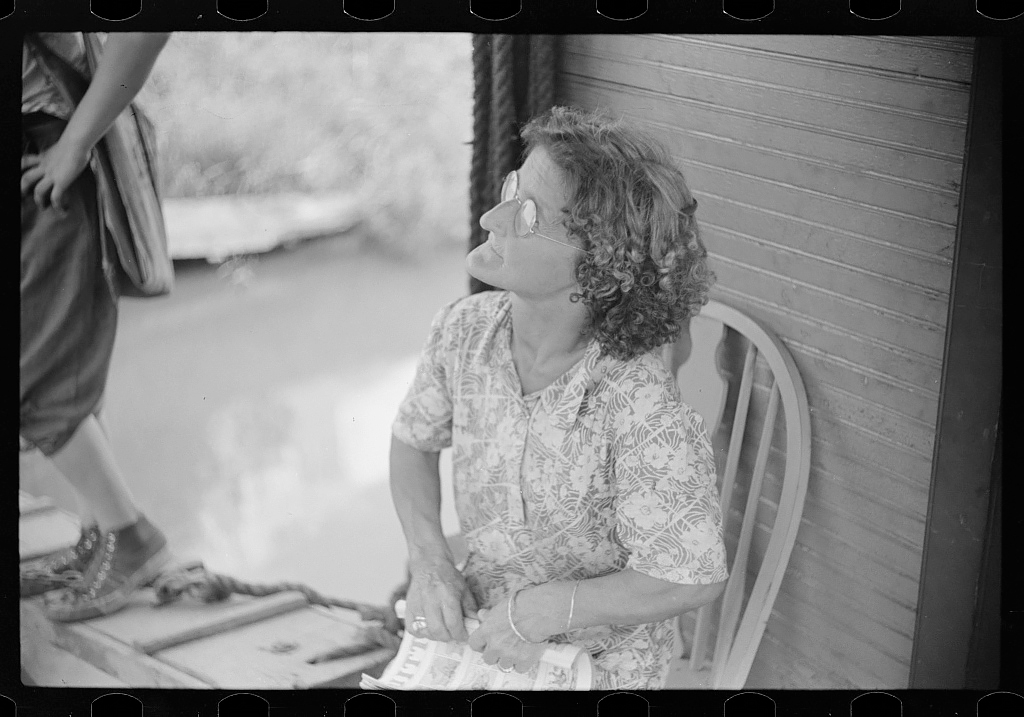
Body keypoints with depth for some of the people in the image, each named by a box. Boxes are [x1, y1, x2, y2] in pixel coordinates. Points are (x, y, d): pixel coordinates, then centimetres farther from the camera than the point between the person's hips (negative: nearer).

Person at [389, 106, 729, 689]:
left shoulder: (644, 414, -32)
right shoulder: (466, 330, -14)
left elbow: (693, 579, -22)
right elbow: (414, 439, 5)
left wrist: (541, 610, -23)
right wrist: (430, 561, -9)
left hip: (601, 663, -4)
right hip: (481, 631, 4)